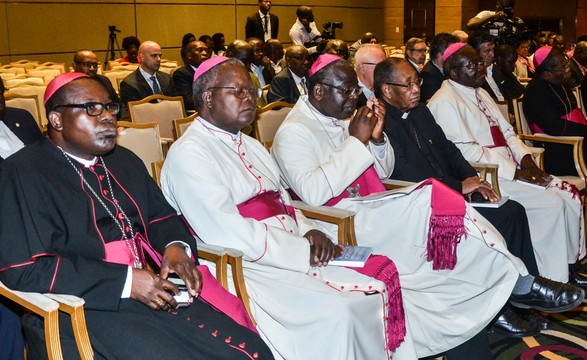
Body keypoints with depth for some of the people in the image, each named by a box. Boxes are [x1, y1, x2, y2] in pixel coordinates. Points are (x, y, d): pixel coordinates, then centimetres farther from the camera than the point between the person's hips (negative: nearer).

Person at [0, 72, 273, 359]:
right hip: (83, 311, -6)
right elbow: (23, 270, -14)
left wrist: (175, 246, -3)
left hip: (151, 292, 6)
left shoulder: (124, 160, 18)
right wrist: (125, 281, -19)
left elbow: (161, 216, 23)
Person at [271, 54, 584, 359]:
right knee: (430, 203, -25)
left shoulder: (342, 116, 15)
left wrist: (376, 138, -4)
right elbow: (313, 192, -24)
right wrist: (356, 141, -19)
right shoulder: (294, 131, -8)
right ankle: (518, 283, -12)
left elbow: (383, 172, 17)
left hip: (371, 210, 8)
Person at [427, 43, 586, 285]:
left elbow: (506, 130, 19)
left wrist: (525, 157, -1)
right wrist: (514, 172, -17)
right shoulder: (445, 102, -12)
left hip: (509, 166, 9)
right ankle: (551, 277, -7)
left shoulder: (479, 92, 17)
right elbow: (466, 152, -18)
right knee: (550, 203, -19)